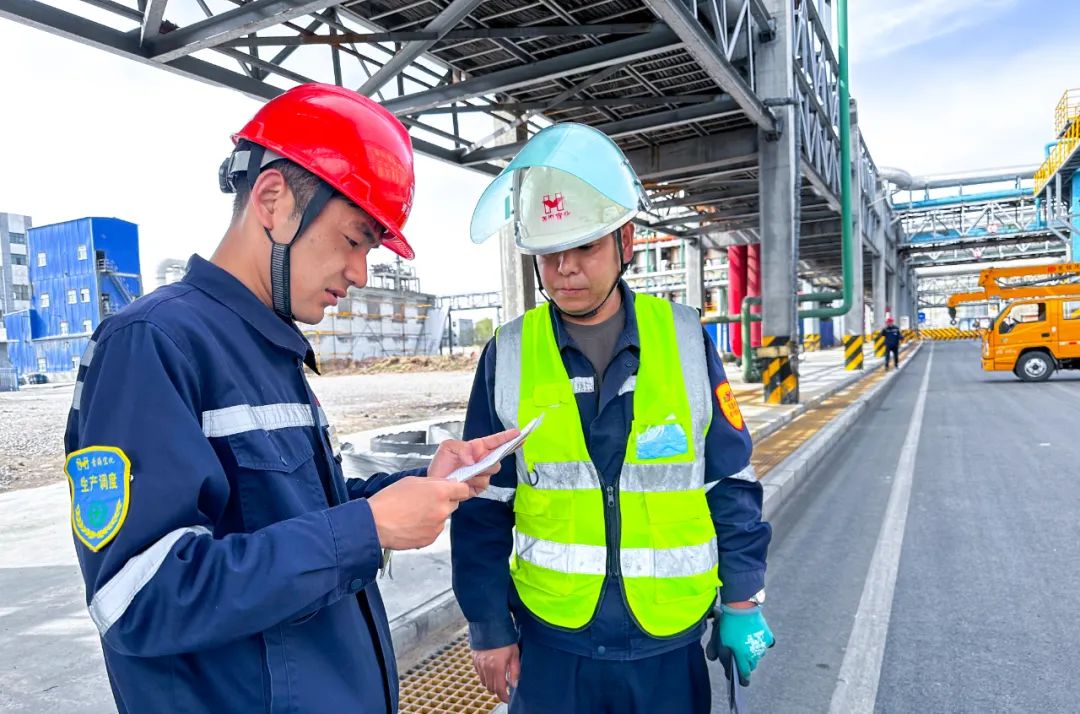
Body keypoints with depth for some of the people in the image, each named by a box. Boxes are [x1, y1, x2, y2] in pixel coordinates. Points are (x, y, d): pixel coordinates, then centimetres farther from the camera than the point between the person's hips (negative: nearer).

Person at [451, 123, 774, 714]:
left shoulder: (684, 339, -7)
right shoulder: (508, 356, -8)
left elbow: (731, 486, 0)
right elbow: (483, 511, -2)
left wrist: (743, 602, 3)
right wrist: (489, 628, 0)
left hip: (671, 643, 1)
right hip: (549, 642, 0)